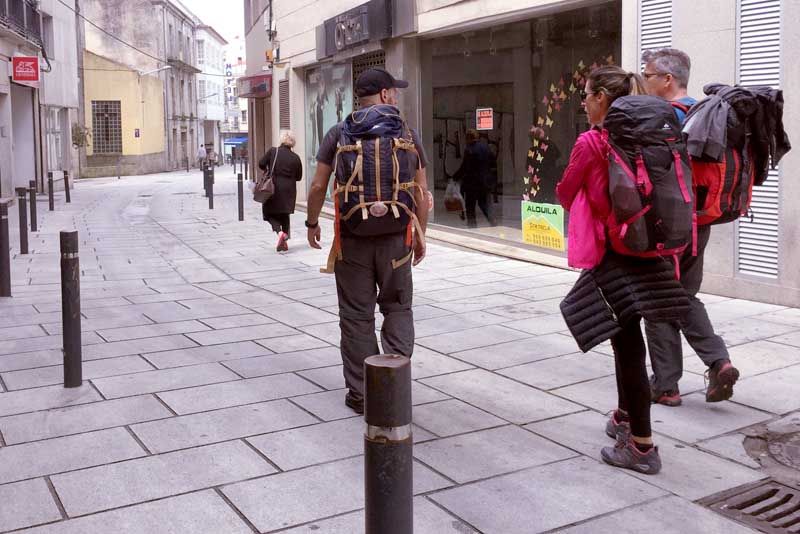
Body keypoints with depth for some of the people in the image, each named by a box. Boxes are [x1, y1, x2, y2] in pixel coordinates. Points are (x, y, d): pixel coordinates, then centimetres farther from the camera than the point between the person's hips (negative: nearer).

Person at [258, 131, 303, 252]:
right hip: (289, 190, 2)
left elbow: (261, 164, -5)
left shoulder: (273, 151, -5)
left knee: (271, 213, 10)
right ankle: (284, 242, 13)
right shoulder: (295, 158, -1)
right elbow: (299, 177, 4)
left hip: (273, 188, -2)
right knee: (285, 215, 16)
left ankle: (279, 232, -17)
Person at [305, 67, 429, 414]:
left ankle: (359, 393, 14)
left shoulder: (339, 133, 0)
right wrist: (420, 233, 12)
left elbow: (318, 186, -2)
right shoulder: (407, 133, 2)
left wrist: (312, 222, 13)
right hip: (395, 238, 0)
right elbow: (421, 191, 1)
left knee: (356, 315, 8)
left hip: (352, 239, 0)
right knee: (398, 308, 16)